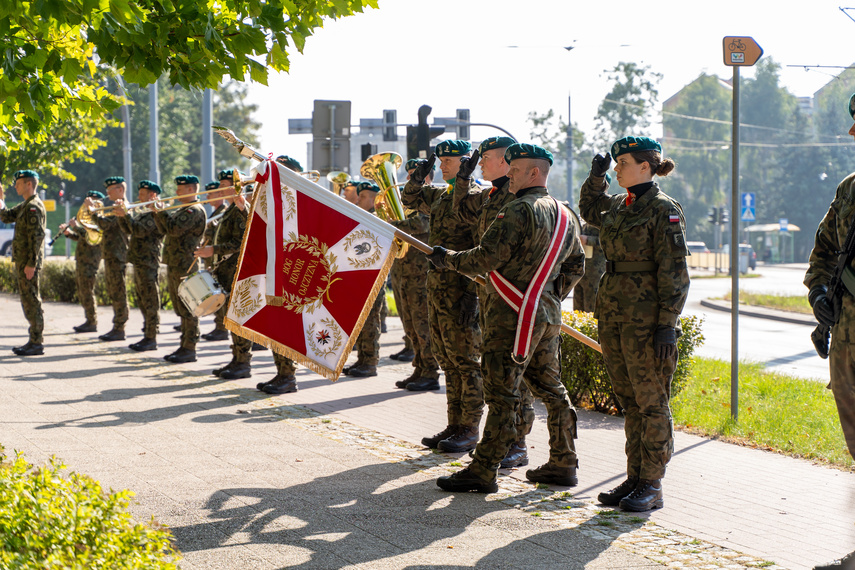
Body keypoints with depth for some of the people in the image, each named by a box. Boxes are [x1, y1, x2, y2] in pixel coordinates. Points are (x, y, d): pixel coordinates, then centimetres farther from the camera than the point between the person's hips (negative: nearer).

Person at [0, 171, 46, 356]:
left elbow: (37, 236, -21)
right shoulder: (25, 206, 17)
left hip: (29, 263, -10)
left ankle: (37, 343, -6)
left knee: (31, 300, -8)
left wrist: (31, 264, -23)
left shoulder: (34, 207, -15)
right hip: (22, 261, 10)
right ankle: (34, 340, 17)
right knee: (28, 300, 12)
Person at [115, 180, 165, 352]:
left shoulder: (156, 213, -13)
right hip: (139, 262, 10)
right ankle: (147, 335, 19)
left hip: (148, 263, -10)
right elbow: (128, 230, 19)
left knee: (150, 302, -7)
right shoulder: (143, 213, 19)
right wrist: (121, 216, 4)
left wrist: (127, 214, -20)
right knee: (143, 301, 13)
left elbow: (140, 231, -23)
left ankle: (151, 339, -6)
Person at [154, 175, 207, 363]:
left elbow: (175, 229, -23)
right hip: (174, 266, 10)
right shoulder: (184, 210, 20)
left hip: (185, 266, -10)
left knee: (187, 309, -8)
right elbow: (165, 230, 21)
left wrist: (162, 212, -13)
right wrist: (158, 213, 8)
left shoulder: (195, 211, -13)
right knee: (181, 309, 13)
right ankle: (184, 346, 18)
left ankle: (189, 349, -6)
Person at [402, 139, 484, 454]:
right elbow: (410, 200, 33)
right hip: (436, 286, 9)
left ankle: (469, 430, 1)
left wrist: (472, 295, -23)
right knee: (447, 361, 12)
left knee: (465, 361, -3)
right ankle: (454, 425, 19)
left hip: (460, 289, -9)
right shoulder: (440, 195, 15)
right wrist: (417, 179, 14)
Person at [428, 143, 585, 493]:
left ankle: (483, 471, -4)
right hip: (548, 315, 9)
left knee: (502, 393, -7)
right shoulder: (566, 216, 13)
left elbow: (486, 258, -18)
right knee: (550, 389, 14)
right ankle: (563, 464, 20)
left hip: (512, 316, -9)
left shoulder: (519, 211, -15)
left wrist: (447, 259, -4)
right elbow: (576, 266, 21)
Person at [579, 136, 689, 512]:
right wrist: (596, 177, 18)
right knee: (628, 401, 11)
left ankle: (652, 486, 4)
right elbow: (589, 210, 35)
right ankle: (634, 478, 18)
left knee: (651, 402, -1)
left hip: (646, 316, -8)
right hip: (612, 310, 8)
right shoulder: (618, 206, 12)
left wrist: (667, 325, -18)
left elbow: (674, 272, -13)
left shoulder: (664, 210, -11)